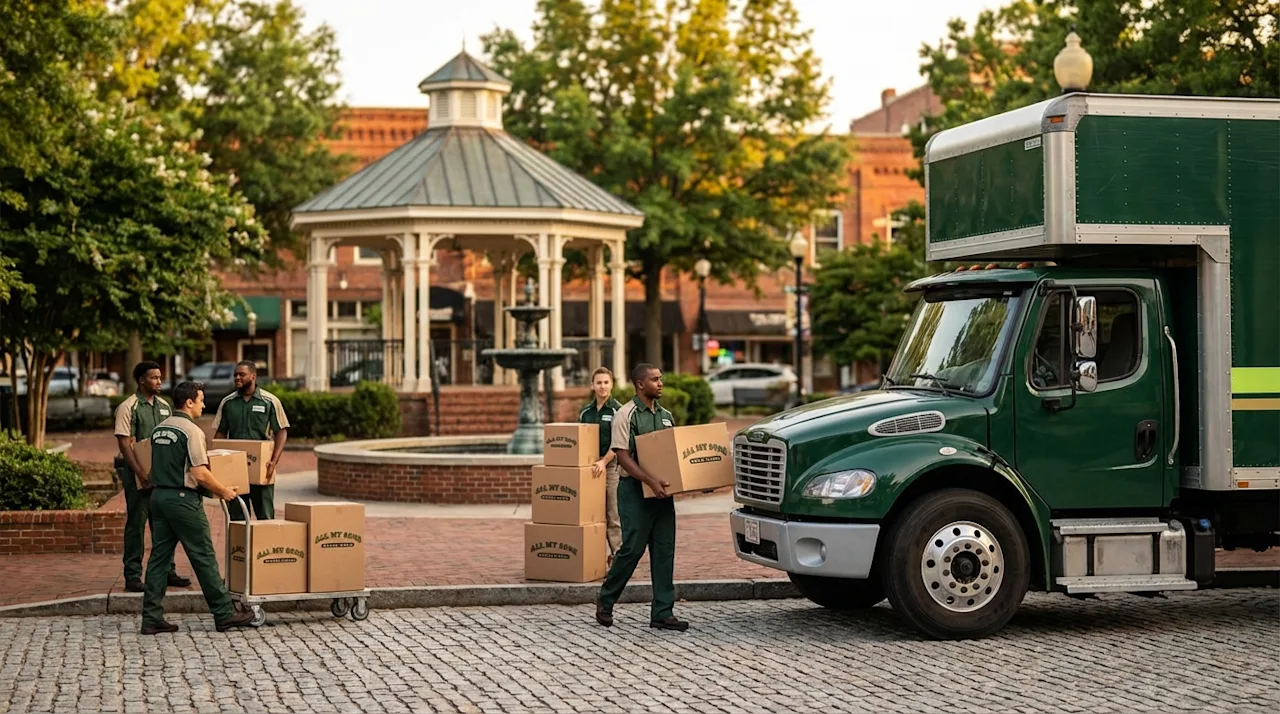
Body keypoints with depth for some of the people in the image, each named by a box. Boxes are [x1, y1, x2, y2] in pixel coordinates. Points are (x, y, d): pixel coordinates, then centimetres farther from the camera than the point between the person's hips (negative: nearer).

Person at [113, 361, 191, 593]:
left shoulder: (165, 406, 12)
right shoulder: (128, 407, -9)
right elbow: (124, 443, -14)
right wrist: (140, 473, -22)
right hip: (137, 473, -6)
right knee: (136, 523, -2)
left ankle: (167, 571, 19)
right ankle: (132, 575, 3)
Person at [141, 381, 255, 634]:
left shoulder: (159, 429, 12)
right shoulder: (191, 431, -13)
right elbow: (200, 474, -17)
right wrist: (223, 491, -4)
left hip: (158, 496, 8)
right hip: (183, 499, -8)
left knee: (159, 556, 8)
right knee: (204, 558, -1)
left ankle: (152, 618, 5)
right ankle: (224, 614, 5)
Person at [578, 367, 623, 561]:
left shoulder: (618, 410, -2)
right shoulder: (585, 412, 12)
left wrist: (603, 461, -19)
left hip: (612, 466, -4)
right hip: (589, 466, 4)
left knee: (613, 515, -4)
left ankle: (618, 555, 0)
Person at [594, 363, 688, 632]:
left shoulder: (666, 416, 14)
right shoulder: (626, 415, -7)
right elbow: (623, 456, -14)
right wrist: (651, 481, -24)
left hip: (661, 490, 7)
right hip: (635, 489, -6)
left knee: (664, 551, 3)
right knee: (633, 549, -5)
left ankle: (662, 613, 6)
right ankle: (605, 601, 14)